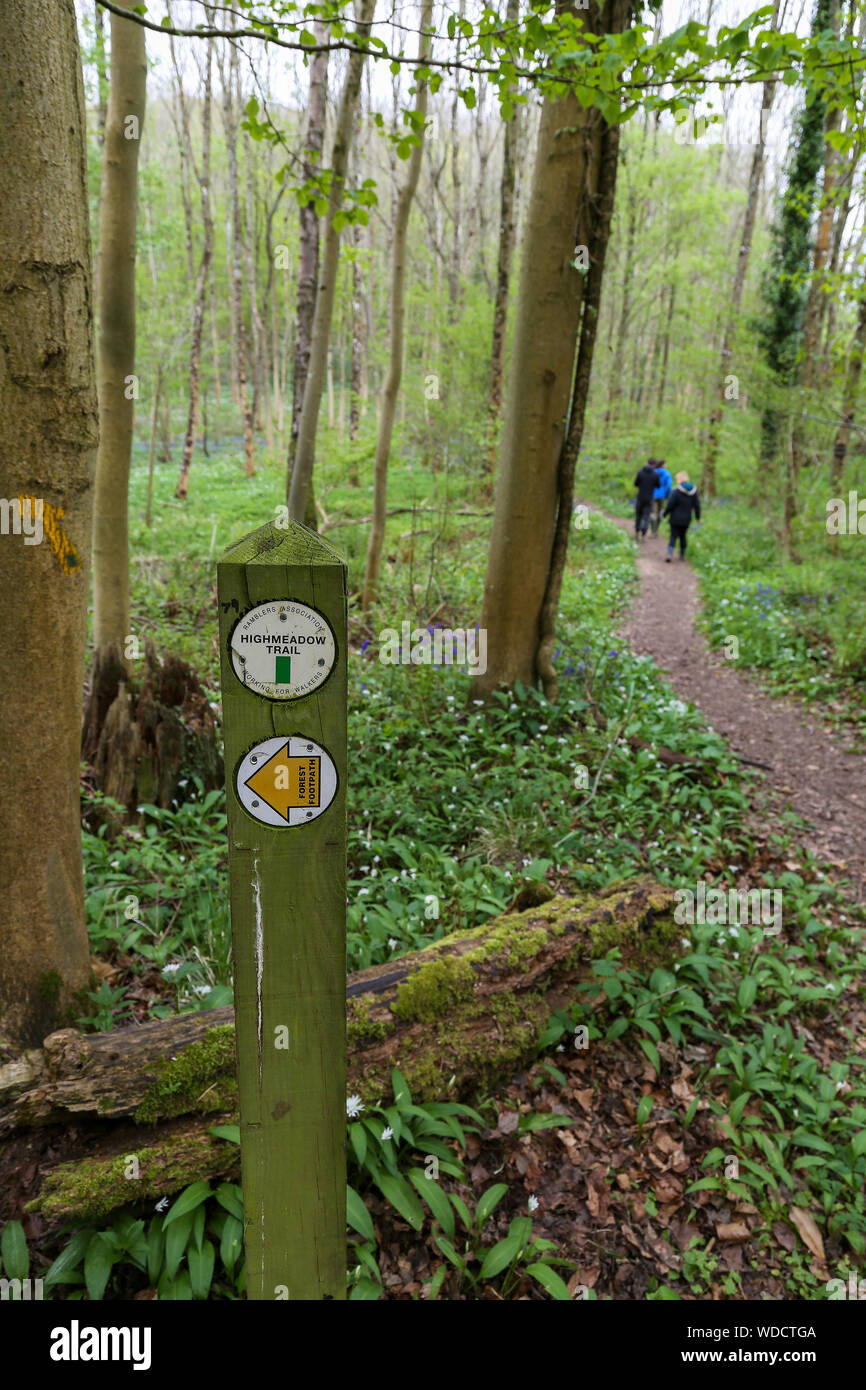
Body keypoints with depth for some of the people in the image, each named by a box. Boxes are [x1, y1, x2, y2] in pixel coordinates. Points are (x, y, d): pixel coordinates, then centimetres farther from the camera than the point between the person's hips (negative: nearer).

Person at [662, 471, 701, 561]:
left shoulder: (676, 491, -16)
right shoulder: (693, 491, -1)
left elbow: (670, 505, -14)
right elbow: (697, 505, 2)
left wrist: (664, 514, 2)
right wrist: (698, 517, 12)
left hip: (675, 519, -4)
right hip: (686, 519, 4)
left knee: (673, 536, 2)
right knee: (682, 536, 19)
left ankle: (670, 554, -15)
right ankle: (682, 555, 26)